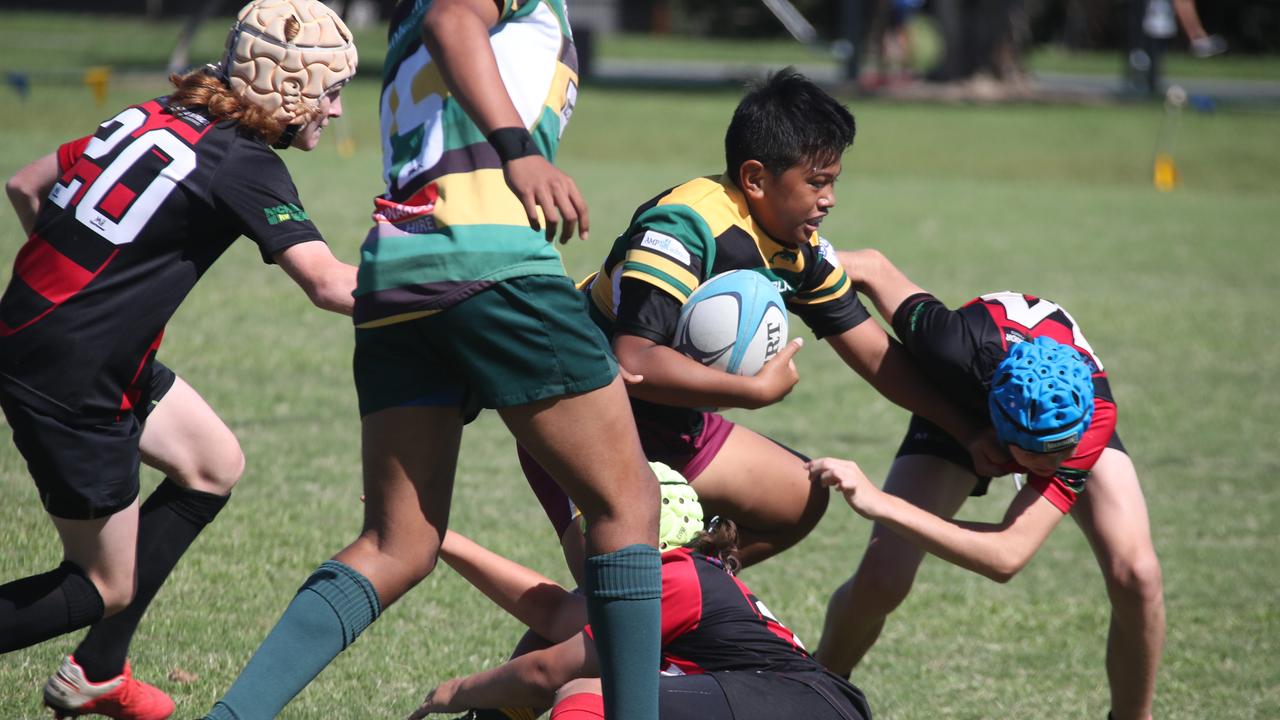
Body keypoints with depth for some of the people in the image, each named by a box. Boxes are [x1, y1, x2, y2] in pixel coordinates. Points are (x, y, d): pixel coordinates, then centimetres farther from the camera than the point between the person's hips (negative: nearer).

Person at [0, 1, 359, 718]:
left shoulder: (156, 119, 8)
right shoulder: (245, 166, -15)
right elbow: (332, 285, -25)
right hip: (68, 383, -9)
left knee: (215, 465, 21)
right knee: (104, 589, 4)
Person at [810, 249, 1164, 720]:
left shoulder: (1092, 417, -44)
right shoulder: (963, 350, -45)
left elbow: (1006, 556, -50)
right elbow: (873, 267, -25)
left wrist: (879, 503, -58)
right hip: (960, 408, 0)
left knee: (1135, 575, -24)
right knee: (879, 581, -16)